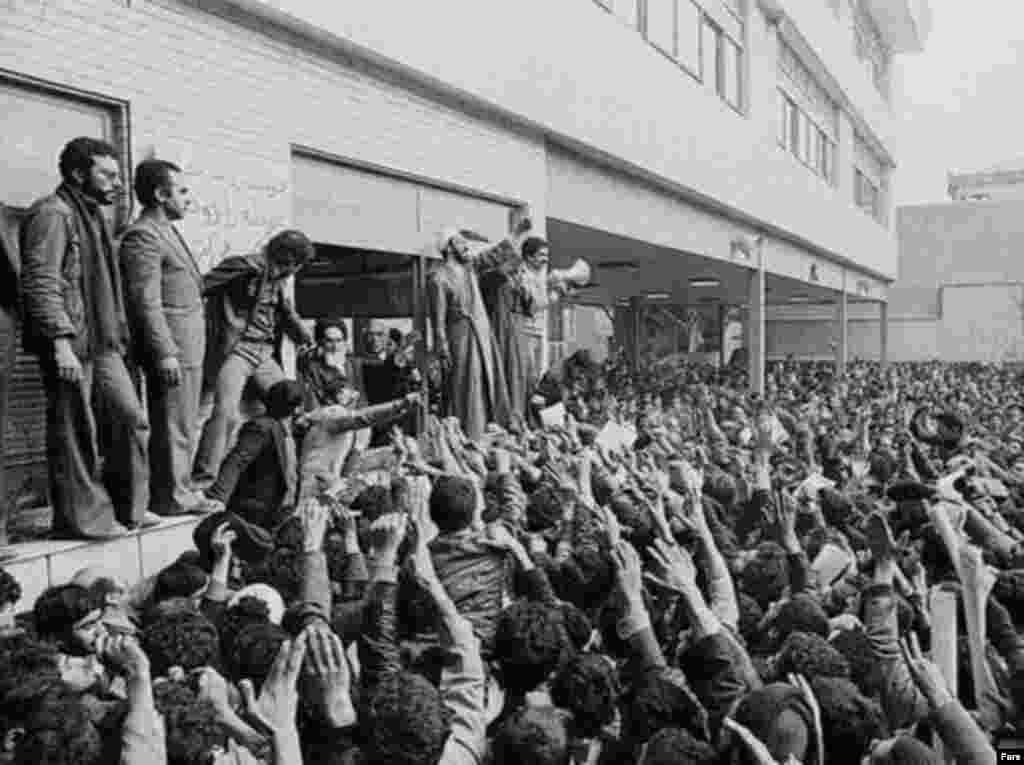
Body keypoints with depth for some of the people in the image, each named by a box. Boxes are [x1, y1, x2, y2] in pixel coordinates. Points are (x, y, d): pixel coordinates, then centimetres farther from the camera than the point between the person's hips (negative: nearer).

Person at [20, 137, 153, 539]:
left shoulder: (92, 215, 21)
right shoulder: (52, 214, -10)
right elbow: (40, 283, -19)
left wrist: (117, 337, 21)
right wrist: (60, 342, -24)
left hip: (101, 344, 9)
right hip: (70, 345, -9)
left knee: (131, 419, 8)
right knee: (75, 433, -1)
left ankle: (127, 509, 18)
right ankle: (80, 518, 10)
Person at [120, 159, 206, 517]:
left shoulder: (165, 232, 19)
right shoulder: (143, 235, -12)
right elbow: (146, 302, -19)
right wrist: (165, 353, -23)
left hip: (187, 346, 10)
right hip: (172, 347, -10)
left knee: (184, 427, 15)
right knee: (174, 427, -3)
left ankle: (177, 492, 25)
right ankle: (171, 500, 6)